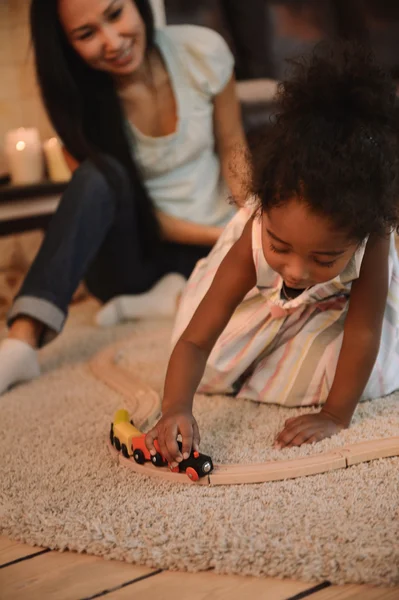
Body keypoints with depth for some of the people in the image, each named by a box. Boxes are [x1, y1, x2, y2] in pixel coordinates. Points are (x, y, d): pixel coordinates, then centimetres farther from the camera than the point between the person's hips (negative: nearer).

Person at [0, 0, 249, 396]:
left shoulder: (202, 51, -10)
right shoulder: (80, 101, -11)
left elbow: (232, 150, 1)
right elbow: (131, 212, -10)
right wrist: (219, 236, -19)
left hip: (213, 250, 1)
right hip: (135, 252, 0)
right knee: (100, 176, -33)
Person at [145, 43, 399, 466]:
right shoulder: (251, 249, -44)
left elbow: (363, 333, -37)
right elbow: (195, 341, -43)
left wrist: (336, 415, -32)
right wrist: (176, 408, -60)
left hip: (335, 305, 0)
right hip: (262, 297, 1)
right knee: (214, 368, 7)